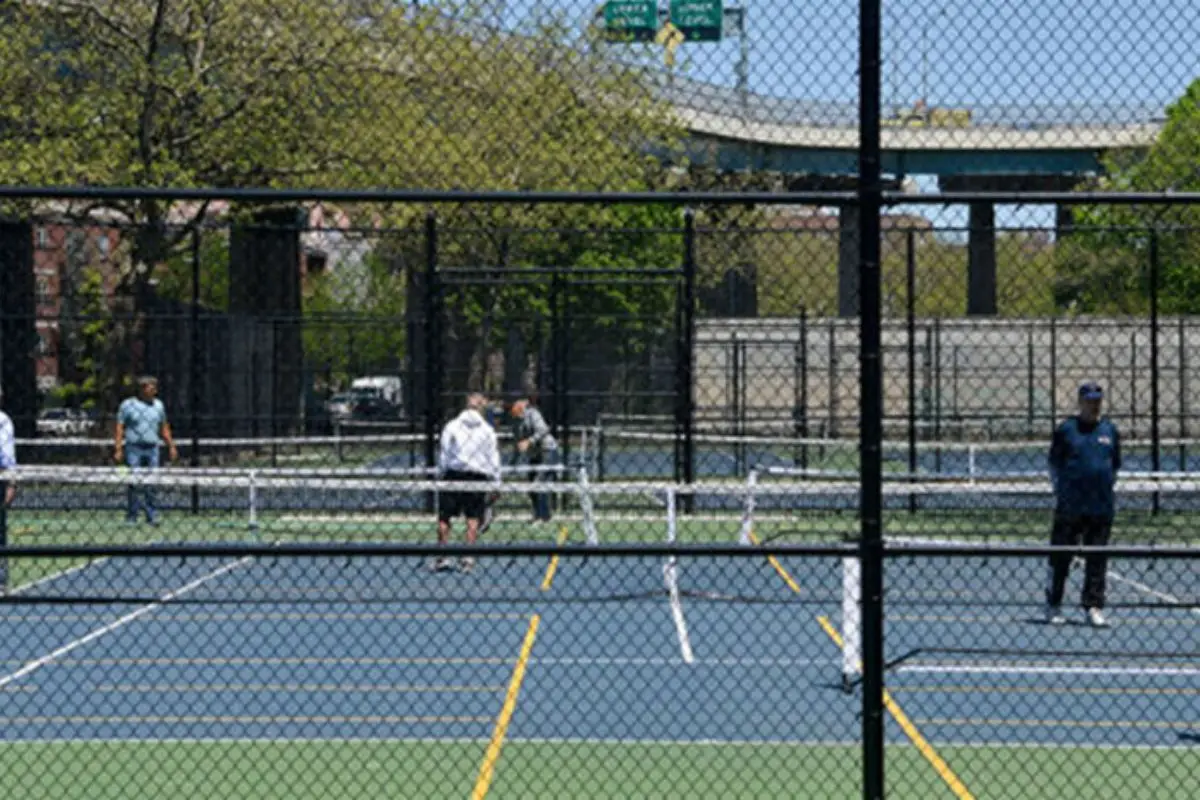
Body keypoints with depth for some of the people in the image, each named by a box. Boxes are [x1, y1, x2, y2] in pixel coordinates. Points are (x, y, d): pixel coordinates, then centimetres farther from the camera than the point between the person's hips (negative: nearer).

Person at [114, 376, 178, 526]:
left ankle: (152, 515, 4)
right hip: (134, 448, -3)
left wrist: (171, 446, 14)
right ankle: (131, 516, 1)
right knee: (135, 484, -6)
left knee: (151, 485, 0)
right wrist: (118, 449, -7)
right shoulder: (128, 405, 1)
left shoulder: (158, 405, 13)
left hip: (152, 449, 3)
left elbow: (164, 428, 20)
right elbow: (119, 429, 0)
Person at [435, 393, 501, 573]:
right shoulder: (487, 430, 4)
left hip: (454, 473, -1)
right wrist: (496, 483, 11)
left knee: (444, 517, 6)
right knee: (473, 518, 4)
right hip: (479, 476, 1)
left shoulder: (451, 427, 1)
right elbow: (494, 459, 5)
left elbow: (443, 456, 0)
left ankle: (441, 558, 4)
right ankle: (468, 558, -2)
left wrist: (441, 476, 7)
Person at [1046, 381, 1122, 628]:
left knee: (1097, 561, 3)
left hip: (1102, 507, 3)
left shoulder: (1110, 430, 11)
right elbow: (1054, 463, 7)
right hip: (1070, 506, -3)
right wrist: (1062, 490, 1)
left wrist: (1107, 485, 10)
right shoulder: (1066, 429, 1)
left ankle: (1093, 607, 9)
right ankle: (1053, 606, 11)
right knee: (1061, 557, 1)